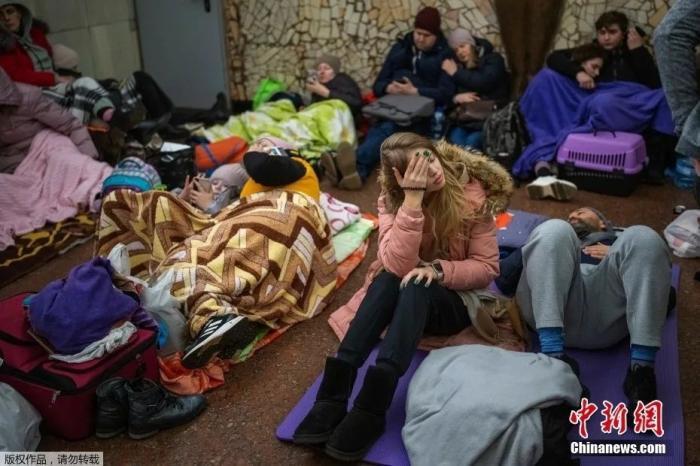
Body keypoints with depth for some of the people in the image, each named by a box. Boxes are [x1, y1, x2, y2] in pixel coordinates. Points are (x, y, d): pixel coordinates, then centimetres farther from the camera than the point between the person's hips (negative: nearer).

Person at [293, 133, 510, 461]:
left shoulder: (471, 194, -14)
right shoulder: (392, 198, -11)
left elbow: (487, 267, -11)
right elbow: (397, 266, -26)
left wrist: (438, 269, -27)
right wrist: (413, 199, -34)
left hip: (455, 299, -1)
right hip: (404, 296, 2)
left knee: (415, 287, -34)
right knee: (387, 278, -32)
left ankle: (371, 407, -42)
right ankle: (334, 393, -38)